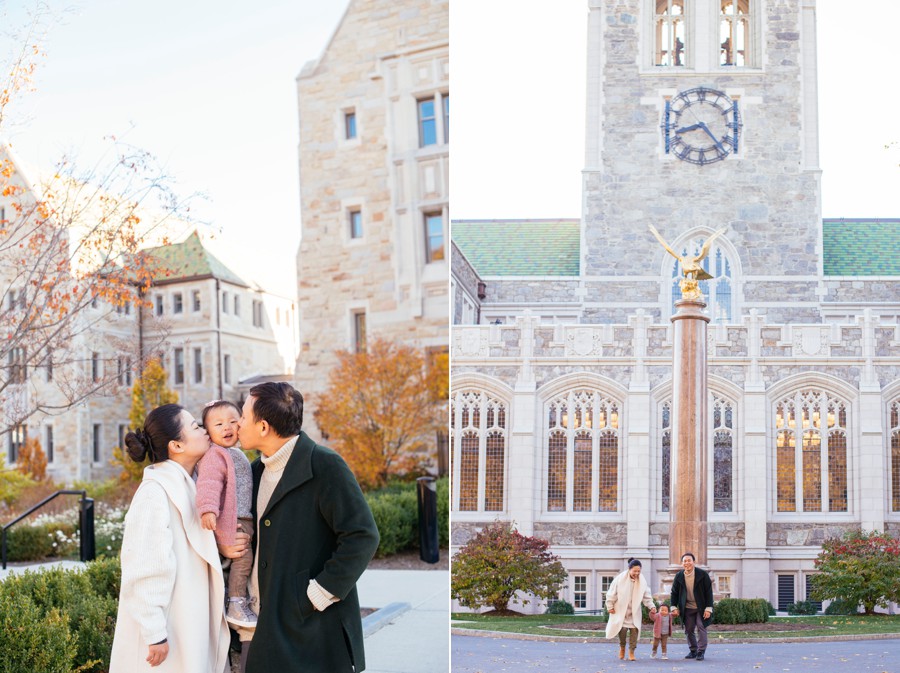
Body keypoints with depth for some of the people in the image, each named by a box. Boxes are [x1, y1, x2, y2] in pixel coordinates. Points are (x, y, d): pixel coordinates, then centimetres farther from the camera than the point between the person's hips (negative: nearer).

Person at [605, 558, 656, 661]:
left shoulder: (642, 581, -3)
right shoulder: (620, 579, -13)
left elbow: (647, 597, 2)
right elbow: (612, 594, -5)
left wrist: (652, 606, -11)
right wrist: (610, 606, -3)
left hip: (634, 612, 3)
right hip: (621, 611, -2)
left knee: (634, 630, -7)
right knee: (622, 629, -11)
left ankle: (631, 652, 7)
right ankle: (622, 647, 18)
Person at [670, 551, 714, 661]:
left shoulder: (703, 574, -14)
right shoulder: (679, 576, -5)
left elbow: (709, 592, -11)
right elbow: (674, 592, 6)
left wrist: (708, 609, -14)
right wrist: (674, 607, 1)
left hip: (701, 607, -3)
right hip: (687, 608, 3)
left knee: (701, 627, -9)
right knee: (689, 630, 5)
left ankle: (701, 652, -2)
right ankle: (693, 651, 19)